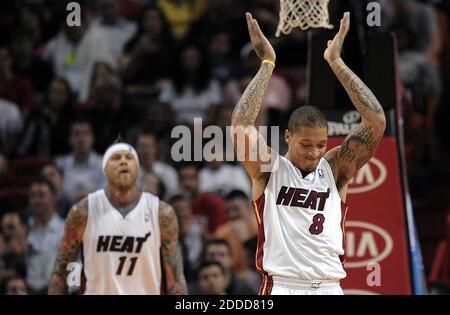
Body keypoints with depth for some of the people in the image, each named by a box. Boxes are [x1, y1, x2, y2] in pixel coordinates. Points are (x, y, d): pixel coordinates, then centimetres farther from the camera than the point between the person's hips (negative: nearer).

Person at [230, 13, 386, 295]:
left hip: (329, 289, 3)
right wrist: (267, 63, -8)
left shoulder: (335, 169, 8)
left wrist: (337, 62, -2)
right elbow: (241, 123, -14)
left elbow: (377, 121, -2)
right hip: (282, 288, -3)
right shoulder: (269, 169, 2)